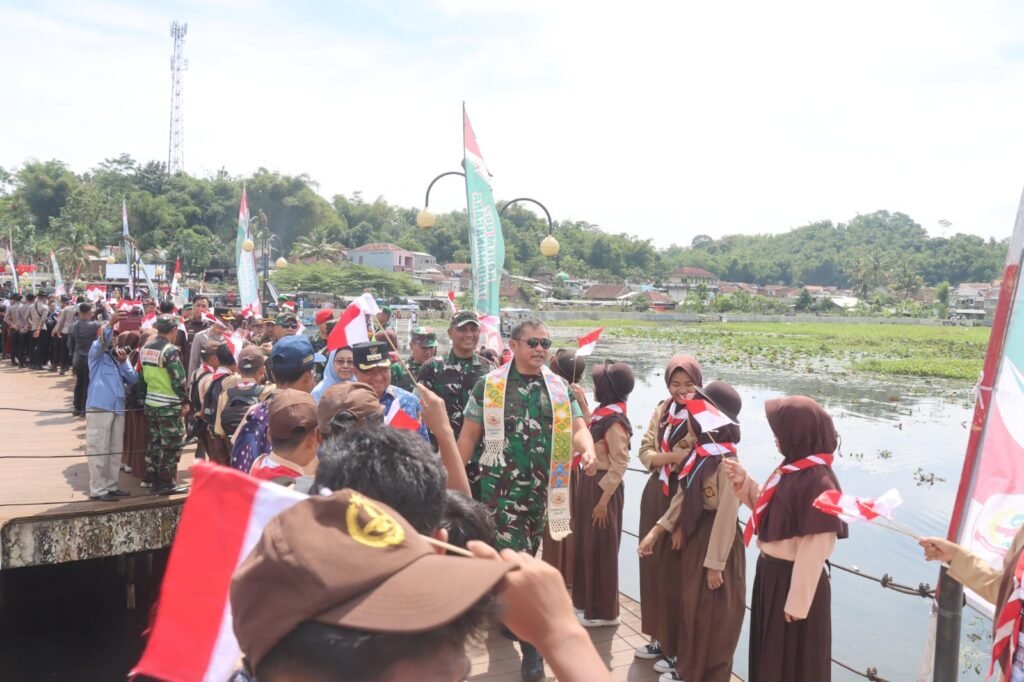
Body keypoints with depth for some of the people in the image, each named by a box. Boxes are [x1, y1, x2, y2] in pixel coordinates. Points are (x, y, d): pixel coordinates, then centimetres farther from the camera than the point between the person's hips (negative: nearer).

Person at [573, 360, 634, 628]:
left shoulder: (614, 420, -19)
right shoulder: (602, 414, 8)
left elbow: (620, 464, -20)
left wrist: (603, 500, -19)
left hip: (603, 488, -9)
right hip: (589, 484, 9)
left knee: (601, 549, 2)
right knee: (587, 545, 18)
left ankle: (604, 611, 15)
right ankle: (589, 600, 32)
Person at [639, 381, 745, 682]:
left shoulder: (726, 459, -21)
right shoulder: (702, 451, 4)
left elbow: (727, 515, -21)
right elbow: (683, 495, 10)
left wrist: (716, 563, -19)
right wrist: (657, 530, 8)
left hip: (716, 540, -8)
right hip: (695, 536, 8)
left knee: (713, 615, 8)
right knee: (691, 607, 19)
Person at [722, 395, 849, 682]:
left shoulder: (817, 481, -24)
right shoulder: (791, 469, 2)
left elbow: (814, 548, -23)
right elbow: (768, 509, 13)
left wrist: (797, 603, -19)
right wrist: (743, 481, 2)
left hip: (793, 581, -8)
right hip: (770, 573, 8)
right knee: (770, 655, 22)